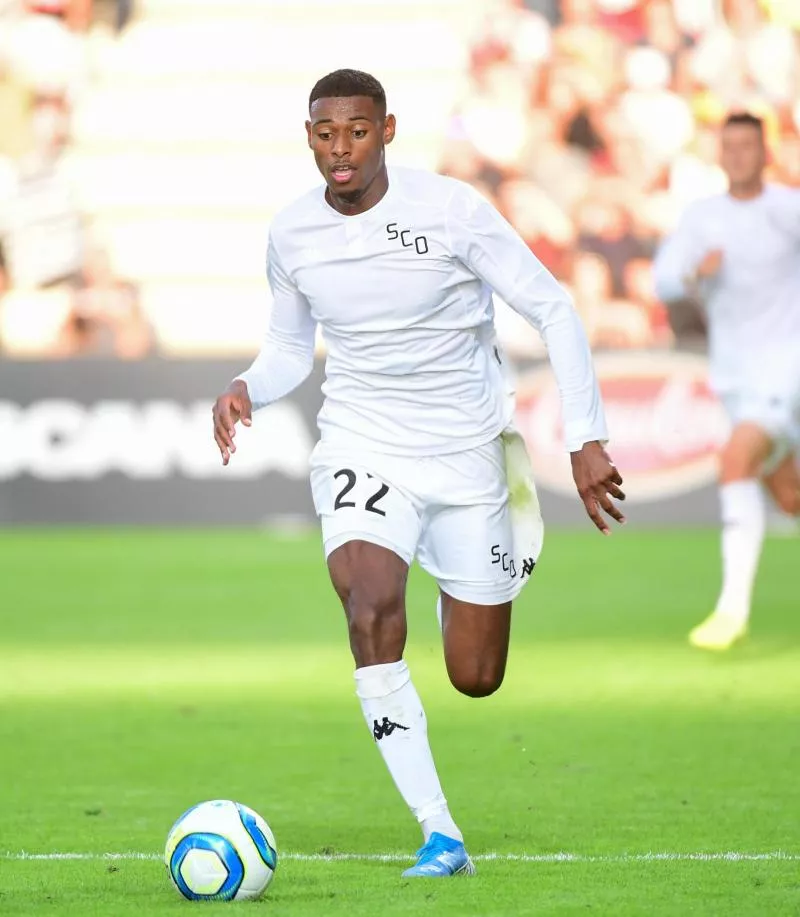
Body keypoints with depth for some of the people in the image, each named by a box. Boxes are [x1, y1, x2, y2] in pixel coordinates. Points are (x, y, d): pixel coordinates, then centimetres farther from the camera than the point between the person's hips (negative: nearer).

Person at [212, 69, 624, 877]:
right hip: (361, 452, 1)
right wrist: (246, 389, -10)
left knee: (476, 679, 6)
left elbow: (553, 312, -8)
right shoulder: (291, 235, -4)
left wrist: (587, 440, -12)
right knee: (371, 619, -28)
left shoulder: (451, 210, -15)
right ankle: (439, 835, -21)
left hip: (466, 455, -1)